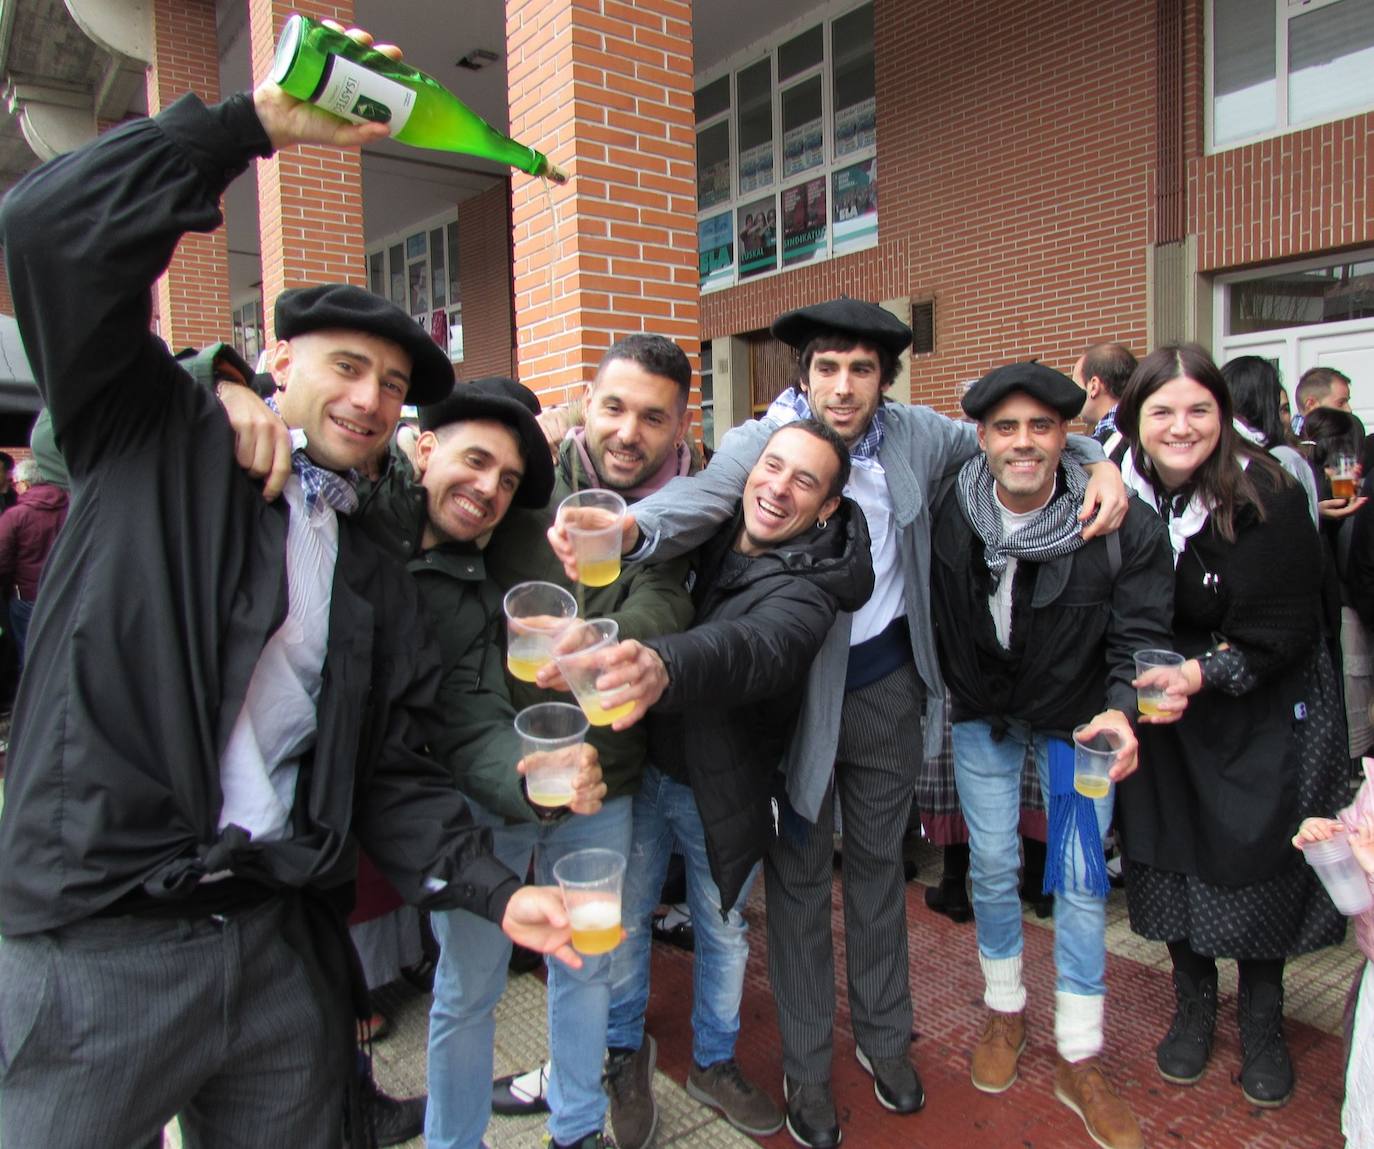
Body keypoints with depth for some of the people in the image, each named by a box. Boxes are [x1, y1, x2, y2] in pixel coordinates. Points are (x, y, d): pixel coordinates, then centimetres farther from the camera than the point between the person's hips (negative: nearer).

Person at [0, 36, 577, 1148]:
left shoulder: (377, 583, 11)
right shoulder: (158, 442, 1)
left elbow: (390, 773, 8)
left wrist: (499, 887, -5)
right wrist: (263, 117, -13)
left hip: (282, 947, 4)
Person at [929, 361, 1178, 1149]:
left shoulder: (1124, 525, -21)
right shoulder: (949, 516, -16)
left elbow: (1141, 635, -17)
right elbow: (935, 616, -2)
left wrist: (1121, 711, -34)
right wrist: (954, 694, 0)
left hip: (1079, 717, -1)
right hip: (983, 714, 2)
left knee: (1081, 879, 5)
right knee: (992, 864, 10)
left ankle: (1081, 1060, 22)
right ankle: (1006, 1011, 35)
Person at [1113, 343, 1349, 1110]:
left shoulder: (1267, 496, -18)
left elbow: (1285, 628, -16)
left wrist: (1205, 673, -26)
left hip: (1263, 713, -2)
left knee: (1260, 863, 5)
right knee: (1172, 853, 10)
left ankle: (1263, 1020, 29)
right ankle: (1194, 1005, 31)